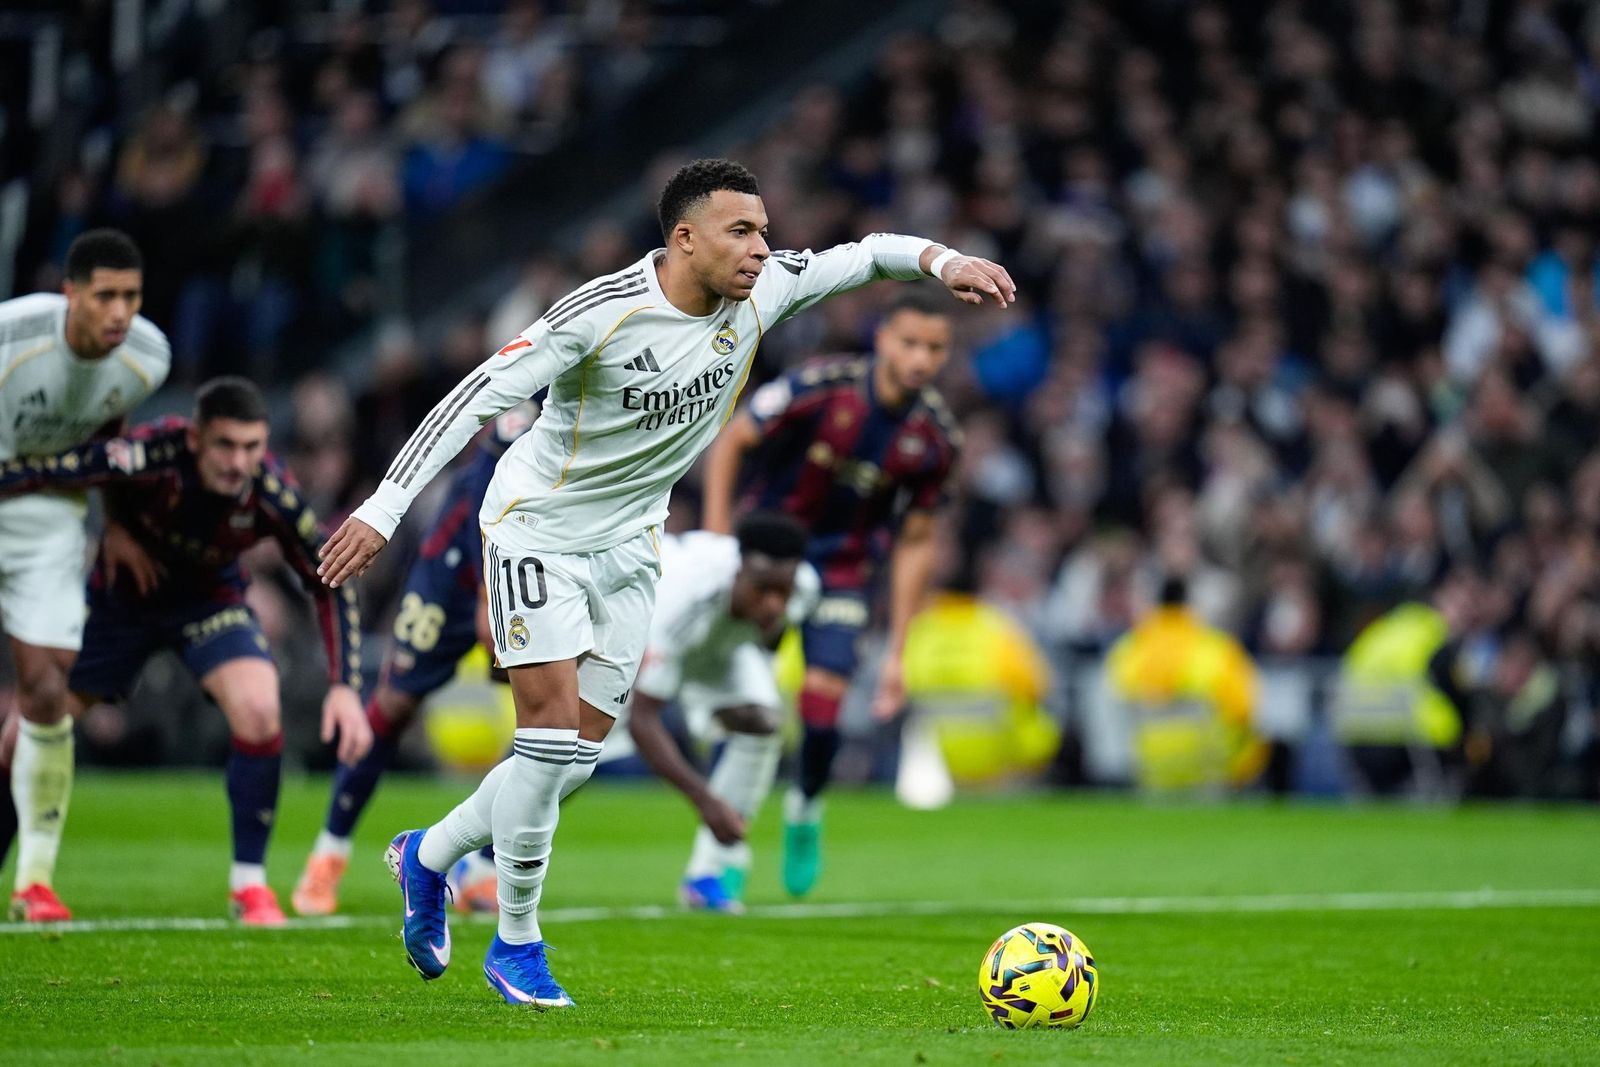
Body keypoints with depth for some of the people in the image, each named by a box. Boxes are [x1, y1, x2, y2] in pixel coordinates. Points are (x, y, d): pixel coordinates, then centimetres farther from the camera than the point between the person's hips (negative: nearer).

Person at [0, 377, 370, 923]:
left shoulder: (271, 495, -29)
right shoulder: (147, 457, -37)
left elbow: (331, 586, -17)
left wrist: (345, 687, -23)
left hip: (208, 599, 0)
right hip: (120, 590, 0)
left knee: (260, 711, -24)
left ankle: (249, 883, -7)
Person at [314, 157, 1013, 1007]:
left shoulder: (761, 293, -10)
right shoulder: (603, 312, -26)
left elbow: (863, 255, 3)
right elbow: (480, 395, -25)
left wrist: (941, 260, -19)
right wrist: (383, 510, -30)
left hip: (628, 542, 6)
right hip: (537, 527, -6)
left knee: (580, 755, 5)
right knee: (553, 728, -14)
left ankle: (428, 856, 28)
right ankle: (516, 944, 1)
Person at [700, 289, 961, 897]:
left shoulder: (935, 437, -10)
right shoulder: (822, 387, -21)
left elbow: (914, 544, 0)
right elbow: (731, 440, -10)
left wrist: (896, 652, 0)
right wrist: (715, 539, -15)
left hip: (846, 567, 2)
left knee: (823, 709, -12)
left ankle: (805, 812, 19)